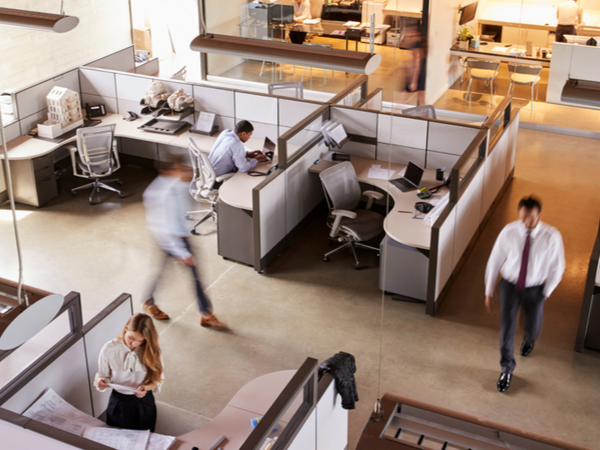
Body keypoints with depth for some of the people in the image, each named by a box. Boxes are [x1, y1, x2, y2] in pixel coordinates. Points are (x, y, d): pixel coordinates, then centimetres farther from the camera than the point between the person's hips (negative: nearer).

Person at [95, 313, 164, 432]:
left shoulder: (151, 350, -13)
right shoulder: (109, 349, -17)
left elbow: (157, 379, -4)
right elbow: (103, 376, -6)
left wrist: (146, 387, -24)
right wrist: (100, 382, -28)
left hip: (144, 402, 1)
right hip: (118, 403, -1)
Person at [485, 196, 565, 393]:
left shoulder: (552, 237, -24)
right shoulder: (509, 232, -21)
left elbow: (557, 267, -8)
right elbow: (495, 260, -8)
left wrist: (546, 292, -1)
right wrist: (489, 291, -2)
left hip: (535, 289, 1)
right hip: (510, 285, 0)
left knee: (533, 326, 20)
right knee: (507, 327, -2)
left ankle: (529, 339, 60)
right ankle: (507, 368, 22)